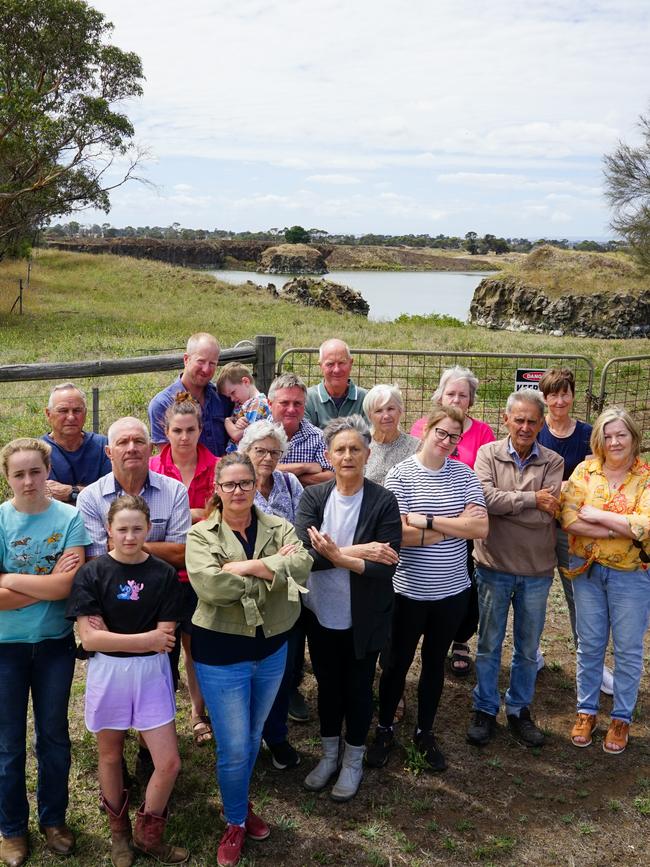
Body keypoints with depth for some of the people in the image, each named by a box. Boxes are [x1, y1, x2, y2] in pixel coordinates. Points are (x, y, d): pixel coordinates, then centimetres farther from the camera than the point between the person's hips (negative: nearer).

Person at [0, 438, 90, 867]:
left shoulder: (70, 518, -10)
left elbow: (67, 586, -18)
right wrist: (47, 585, -18)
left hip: (56, 642, 1)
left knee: (54, 735, 16)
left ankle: (54, 818, 35)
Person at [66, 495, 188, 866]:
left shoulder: (164, 574, -6)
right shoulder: (93, 573, -9)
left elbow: (166, 637, -9)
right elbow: (89, 638, -15)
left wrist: (110, 635, -14)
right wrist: (147, 639, -16)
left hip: (152, 673, 1)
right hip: (108, 673, 0)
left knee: (169, 763, 0)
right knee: (111, 756, 16)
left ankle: (148, 834, 26)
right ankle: (119, 832, 40)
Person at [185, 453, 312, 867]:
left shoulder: (279, 527, 1)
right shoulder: (201, 534, -8)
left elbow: (302, 566, -19)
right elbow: (210, 585, -25)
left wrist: (250, 566, -25)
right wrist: (274, 569, -19)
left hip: (272, 648, 4)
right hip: (222, 652, -3)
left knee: (253, 737, 21)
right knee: (233, 747, 4)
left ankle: (243, 802, 45)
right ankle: (235, 822, 28)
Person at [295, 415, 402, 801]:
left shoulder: (384, 501, -14)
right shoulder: (313, 497, -6)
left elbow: (387, 565, -20)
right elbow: (304, 552, -18)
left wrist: (338, 556, -32)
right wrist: (358, 551, -26)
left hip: (363, 619, -2)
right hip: (321, 614, 3)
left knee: (358, 688, 14)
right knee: (328, 684, 19)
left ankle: (353, 760, 36)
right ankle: (330, 754, 41)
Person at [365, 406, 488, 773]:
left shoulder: (464, 474, -1)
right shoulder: (401, 475, -11)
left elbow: (481, 528, -11)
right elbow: (398, 534, -20)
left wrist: (428, 520, -19)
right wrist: (456, 525, -17)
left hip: (452, 590, 3)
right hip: (410, 590, -3)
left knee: (435, 662, 18)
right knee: (398, 662, 13)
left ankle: (425, 733, 35)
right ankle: (385, 730, 33)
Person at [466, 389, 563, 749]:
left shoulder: (553, 462, -4)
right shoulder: (488, 453, -5)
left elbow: (546, 515, -17)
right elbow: (485, 497, -21)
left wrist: (504, 503, -19)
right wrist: (531, 499, -19)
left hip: (536, 570, 1)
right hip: (494, 566, -1)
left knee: (528, 648, 15)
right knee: (488, 645, 12)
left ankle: (519, 710, 33)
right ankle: (485, 710, 28)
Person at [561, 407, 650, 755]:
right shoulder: (585, 470, -3)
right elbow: (569, 520, -13)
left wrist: (597, 515, -18)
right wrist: (619, 529, -19)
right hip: (588, 570, 2)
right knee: (589, 645, 12)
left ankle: (621, 718, 26)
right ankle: (586, 711, 28)